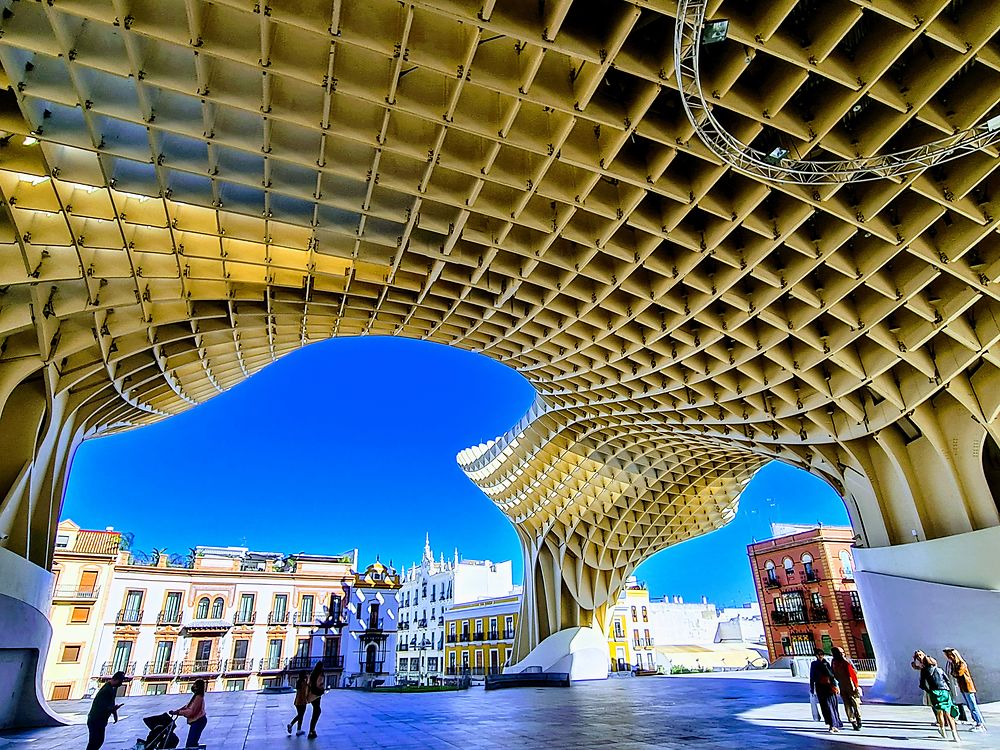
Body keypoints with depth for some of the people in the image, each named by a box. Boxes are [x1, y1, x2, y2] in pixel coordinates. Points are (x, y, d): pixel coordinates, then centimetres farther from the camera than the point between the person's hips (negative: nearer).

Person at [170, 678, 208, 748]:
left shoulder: (198, 697, -18)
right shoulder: (197, 696, 14)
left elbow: (191, 711, -22)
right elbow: (187, 707, 15)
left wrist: (178, 712, -15)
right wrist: (176, 710, 5)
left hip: (198, 721, -10)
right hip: (197, 721, 10)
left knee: (190, 744, -10)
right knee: (193, 743, 18)